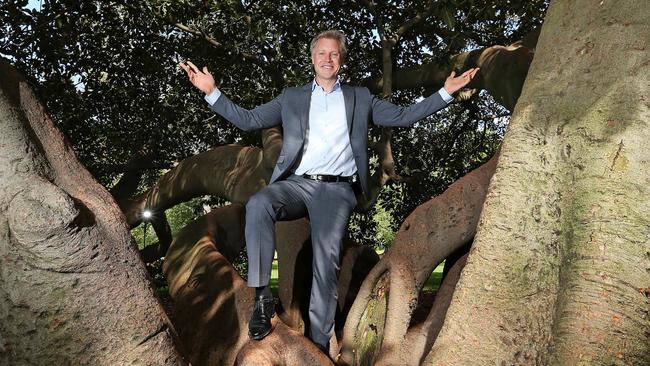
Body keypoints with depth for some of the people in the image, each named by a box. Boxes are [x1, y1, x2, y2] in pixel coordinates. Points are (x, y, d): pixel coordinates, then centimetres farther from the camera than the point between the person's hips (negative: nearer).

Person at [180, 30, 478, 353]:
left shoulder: (360, 98, 21)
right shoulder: (291, 97, 20)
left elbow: (403, 116, 18)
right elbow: (248, 120, 17)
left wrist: (446, 92, 10)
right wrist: (211, 92, 7)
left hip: (336, 189, 0)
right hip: (296, 184, 1)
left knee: (326, 260, -19)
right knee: (258, 203, -31)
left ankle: (319, 344, -10)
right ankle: (262, 297, -24)